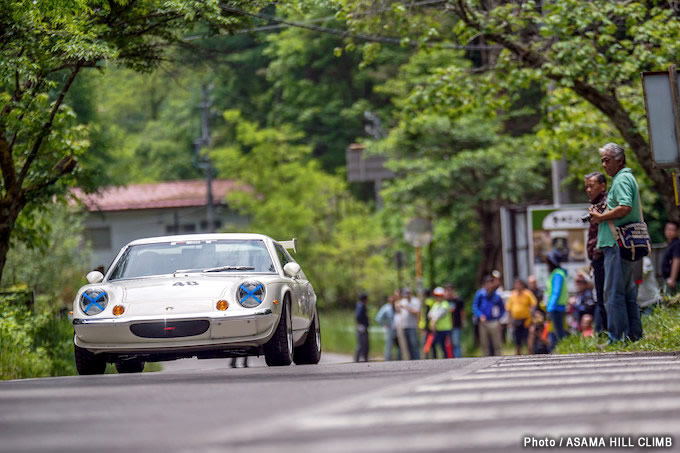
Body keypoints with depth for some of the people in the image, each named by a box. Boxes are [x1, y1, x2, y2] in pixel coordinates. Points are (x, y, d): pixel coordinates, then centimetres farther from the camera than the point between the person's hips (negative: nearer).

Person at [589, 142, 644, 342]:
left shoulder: (622, 179, -11)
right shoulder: (628, 178, 21)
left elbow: (625, 207, -26)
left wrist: (601, 217, -14)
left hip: (618, 244, -11)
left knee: (613, 292, -10)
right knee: (627, 291, 14)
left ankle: (617, 337, -10)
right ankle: (634, 334, 16)